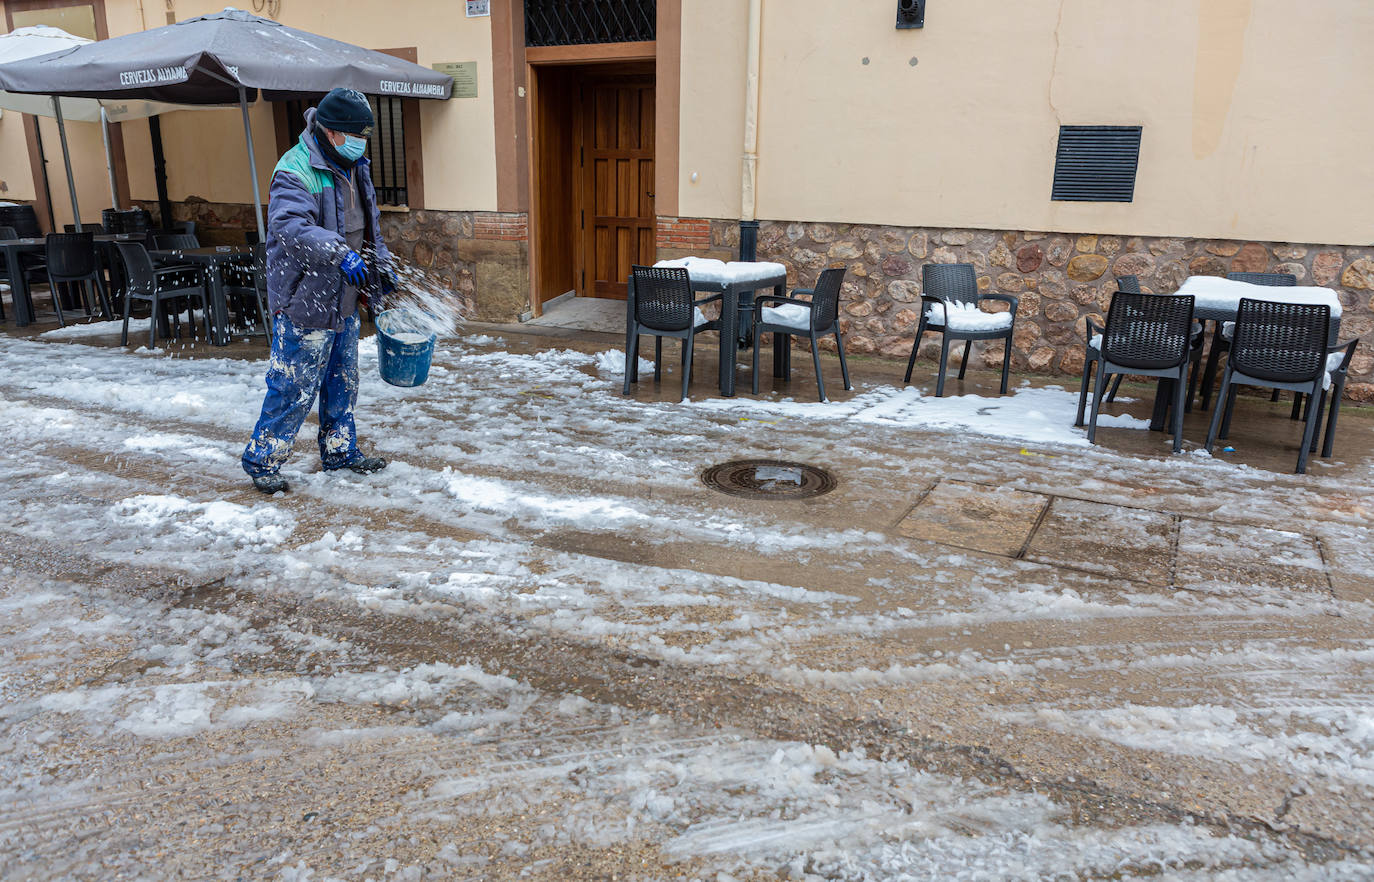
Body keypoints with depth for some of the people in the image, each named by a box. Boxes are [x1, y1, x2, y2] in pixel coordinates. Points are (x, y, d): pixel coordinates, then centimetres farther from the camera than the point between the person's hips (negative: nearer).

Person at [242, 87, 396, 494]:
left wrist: (381, 269, 22)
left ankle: (340, 452, 32)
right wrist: (340, 253, -41)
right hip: (304, 300, -9)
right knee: (295, 387, -3)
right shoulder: (295, 171, -17)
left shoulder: (354, 168, 13)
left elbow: (369, 227, 25)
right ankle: (261, 460, 11)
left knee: (342, 383, 18)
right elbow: (290, 226, -31)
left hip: (343, 299, 9)